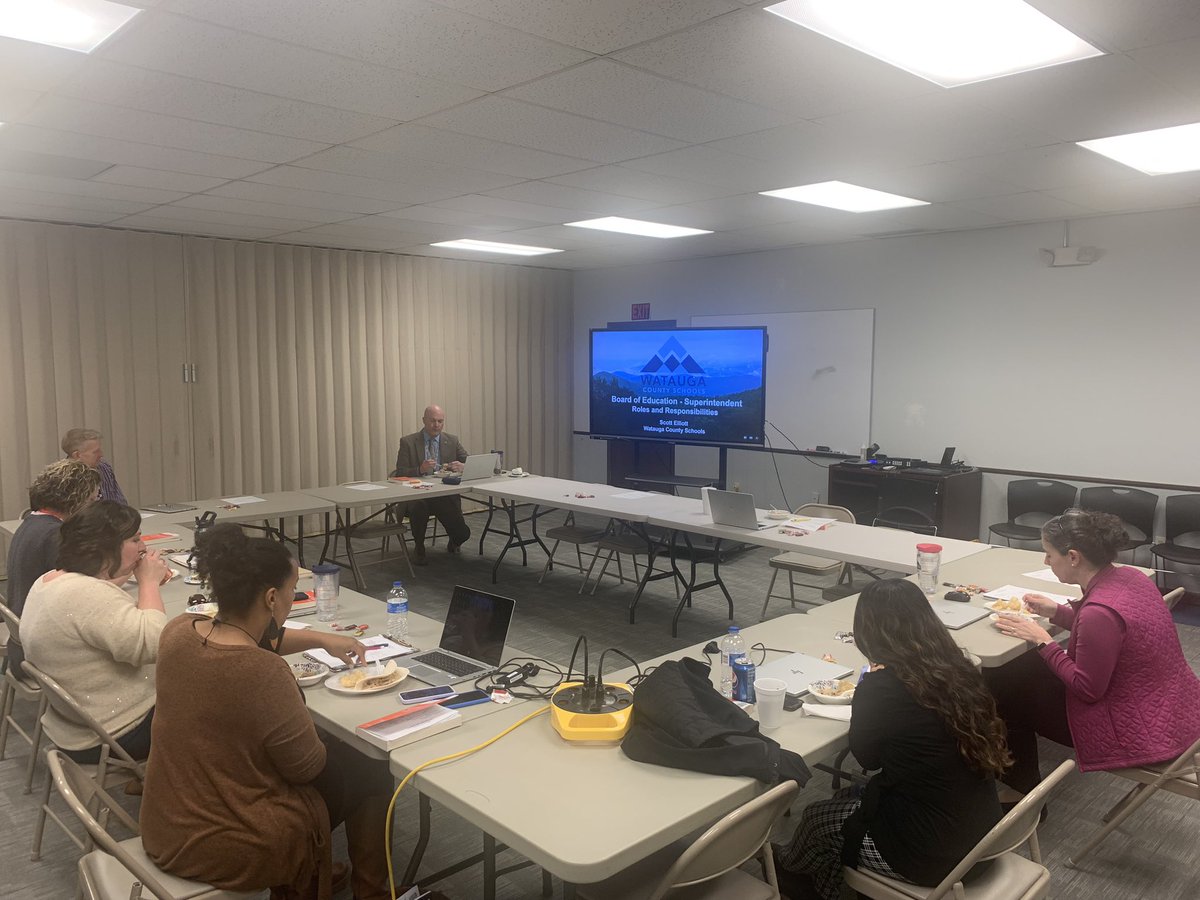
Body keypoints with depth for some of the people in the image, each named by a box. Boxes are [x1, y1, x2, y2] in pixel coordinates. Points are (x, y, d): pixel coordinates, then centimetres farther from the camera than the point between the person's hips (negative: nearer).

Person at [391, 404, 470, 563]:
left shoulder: (453, 441, 10)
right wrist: (420, 469, -22)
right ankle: (419, 547, -7)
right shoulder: (408, 442, 3)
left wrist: (462, 467, -18)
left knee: (462, 533, -18)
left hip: (446, 495, 2)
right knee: (418, 507, -38)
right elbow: (400, 473, -2)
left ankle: (453, 543, 24)